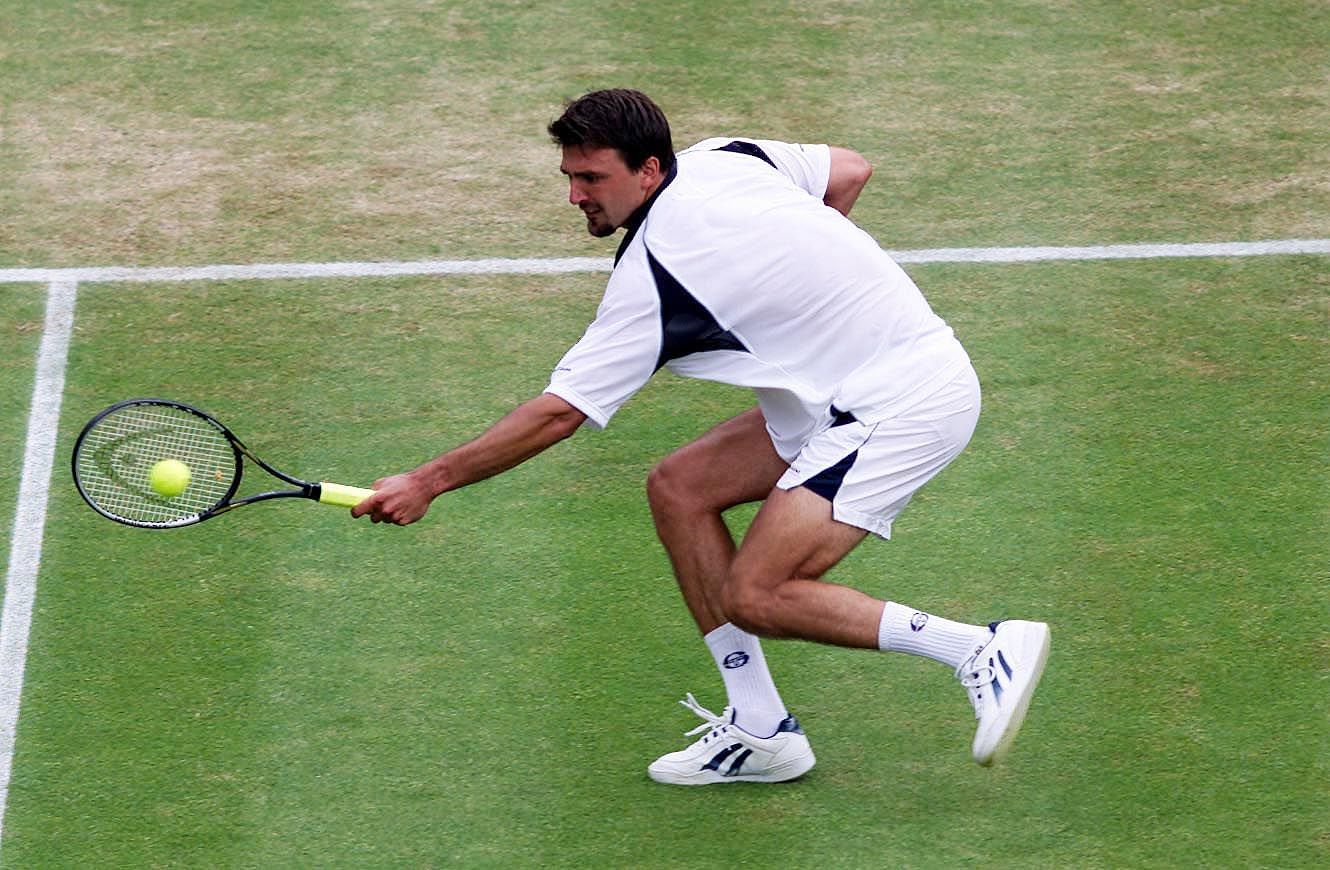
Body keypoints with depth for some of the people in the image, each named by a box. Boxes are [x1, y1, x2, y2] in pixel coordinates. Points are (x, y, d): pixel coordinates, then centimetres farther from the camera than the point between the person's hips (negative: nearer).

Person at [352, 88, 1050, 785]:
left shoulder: (652, 276, -20)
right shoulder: (718, 159, 4)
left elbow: (559, 413, -19)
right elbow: (849, 171, 18)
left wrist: (430, 482, -13)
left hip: (901, 405, -10)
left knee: (753, 595, -16)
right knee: (677, 487, 7)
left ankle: (986, 652, -7)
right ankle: (759, 729, 9)